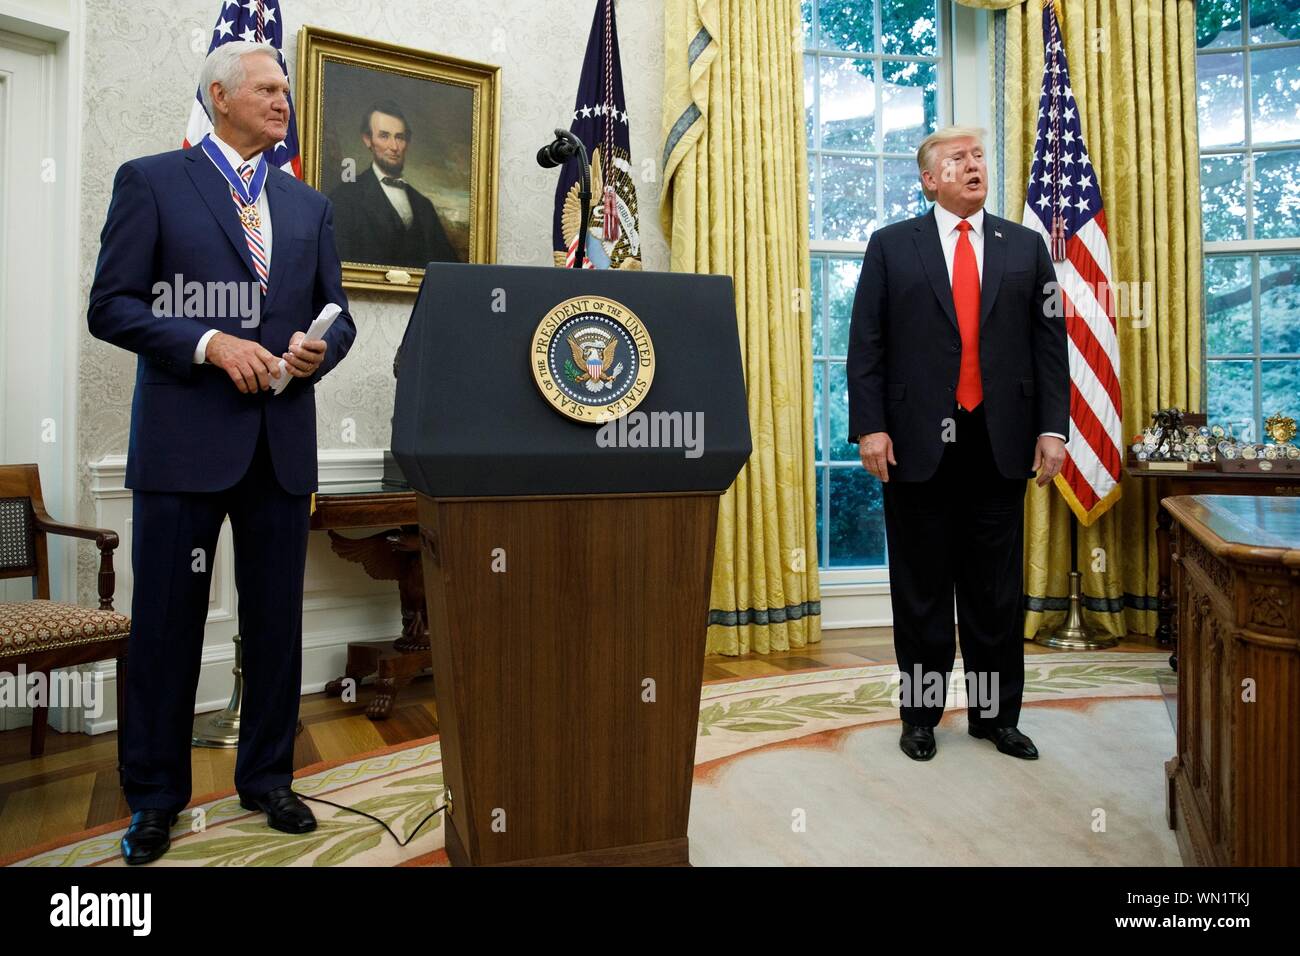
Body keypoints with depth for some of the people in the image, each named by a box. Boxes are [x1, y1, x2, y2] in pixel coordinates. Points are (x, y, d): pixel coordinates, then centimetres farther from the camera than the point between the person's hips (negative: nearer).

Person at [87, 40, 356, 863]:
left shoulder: (310, 205, 16)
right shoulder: (151, 182, 3)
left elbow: (338, 314, 15)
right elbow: (111, 307, -4)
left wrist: (317, 351, -7)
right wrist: (210, 344, -17)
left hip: (283, 441, 4)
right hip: (183, 439, -3)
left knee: (277, 619, 10)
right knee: (167, 622, 5)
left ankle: (267, 778, 26)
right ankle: (155, 797, 22)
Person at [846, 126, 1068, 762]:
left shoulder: (1025, 246, 12)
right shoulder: (891, 246, 5)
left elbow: (1049, 342, 7)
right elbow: (866, 344, 0)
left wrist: (1052, 427, -1)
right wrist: (869, 426, -9)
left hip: (1000, 442, 2)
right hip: (917, 442, -2)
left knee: (997, 589, 9)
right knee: (921, 589, 7)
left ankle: (996, 715, 24)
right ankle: (921, 715, 21)